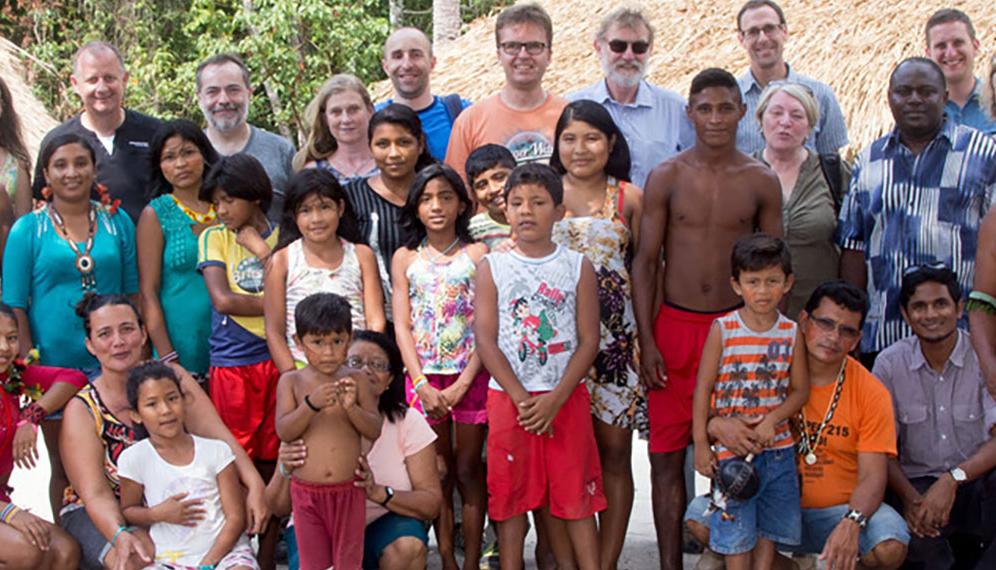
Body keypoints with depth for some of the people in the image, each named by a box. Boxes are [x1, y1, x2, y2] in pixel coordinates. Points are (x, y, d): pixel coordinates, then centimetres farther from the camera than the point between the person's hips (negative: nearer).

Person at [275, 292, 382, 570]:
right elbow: (284, 431, -12)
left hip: (349, 490, 0)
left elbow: (375, 430, -5)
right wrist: (311, 404, -28)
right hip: (306, 492, 0)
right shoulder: (291, 381, -2)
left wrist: (351, 407, -23)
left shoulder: (356, 381, -1)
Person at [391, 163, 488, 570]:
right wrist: (422, 384, -9)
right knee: (438, 474, 7)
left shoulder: (477, 254, 1)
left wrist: (461, 384, -12)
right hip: (424, 378, 2)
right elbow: (402, 326, 3)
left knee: (468, 470, 4)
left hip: (469, 377, -2)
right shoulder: (405, 259, 7)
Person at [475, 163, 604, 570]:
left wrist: (553, 400, -12)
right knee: (509, 496, 5)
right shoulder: (492, 268, 3)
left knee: (574, 496, 4)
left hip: (565, 398, 0)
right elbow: (486, 341, -3)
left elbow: (589, 342, -2)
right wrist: (522, 399, -11)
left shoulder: (578, 267, 3)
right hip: (508, 399, 0)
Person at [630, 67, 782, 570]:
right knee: (667, 456, 3)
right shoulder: (666, 178, 0)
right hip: (675, 327, 0)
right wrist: (646, 341, -6)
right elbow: (645, 262, 0)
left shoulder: (761, 181, 3)